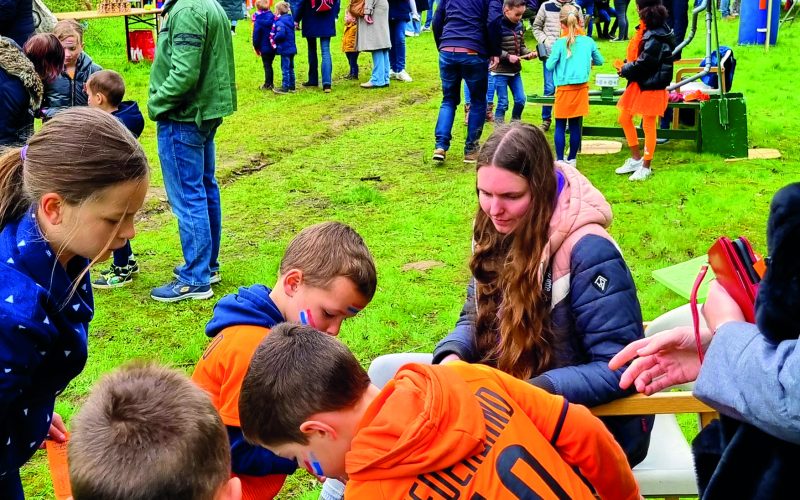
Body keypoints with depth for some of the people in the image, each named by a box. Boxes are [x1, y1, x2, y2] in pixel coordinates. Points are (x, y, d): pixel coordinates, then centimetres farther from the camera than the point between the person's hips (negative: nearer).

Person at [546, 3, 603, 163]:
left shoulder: (560, 43, -12)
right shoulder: (588, 41, -1)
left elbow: (549, 66, -7)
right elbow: (599, 61, 13)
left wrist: (551, 59, 14)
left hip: (564, 89, -3)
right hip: (581, 88, 3)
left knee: (560, 126, 5)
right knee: (575, 125, 11)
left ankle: (560, 161, 5)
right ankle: (572, 160, 18)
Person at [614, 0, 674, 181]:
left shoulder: (655, 36, -23)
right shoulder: (647, 29, 6)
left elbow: (644, 63, -25)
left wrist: (625, 70, -11)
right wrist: (626, 66, 0)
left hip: (651, 86, -10)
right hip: (639, 83, 10)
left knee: (648, 125, 3)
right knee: (624, 118, 15)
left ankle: (646, 167, 17)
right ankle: (636, 159, 28)